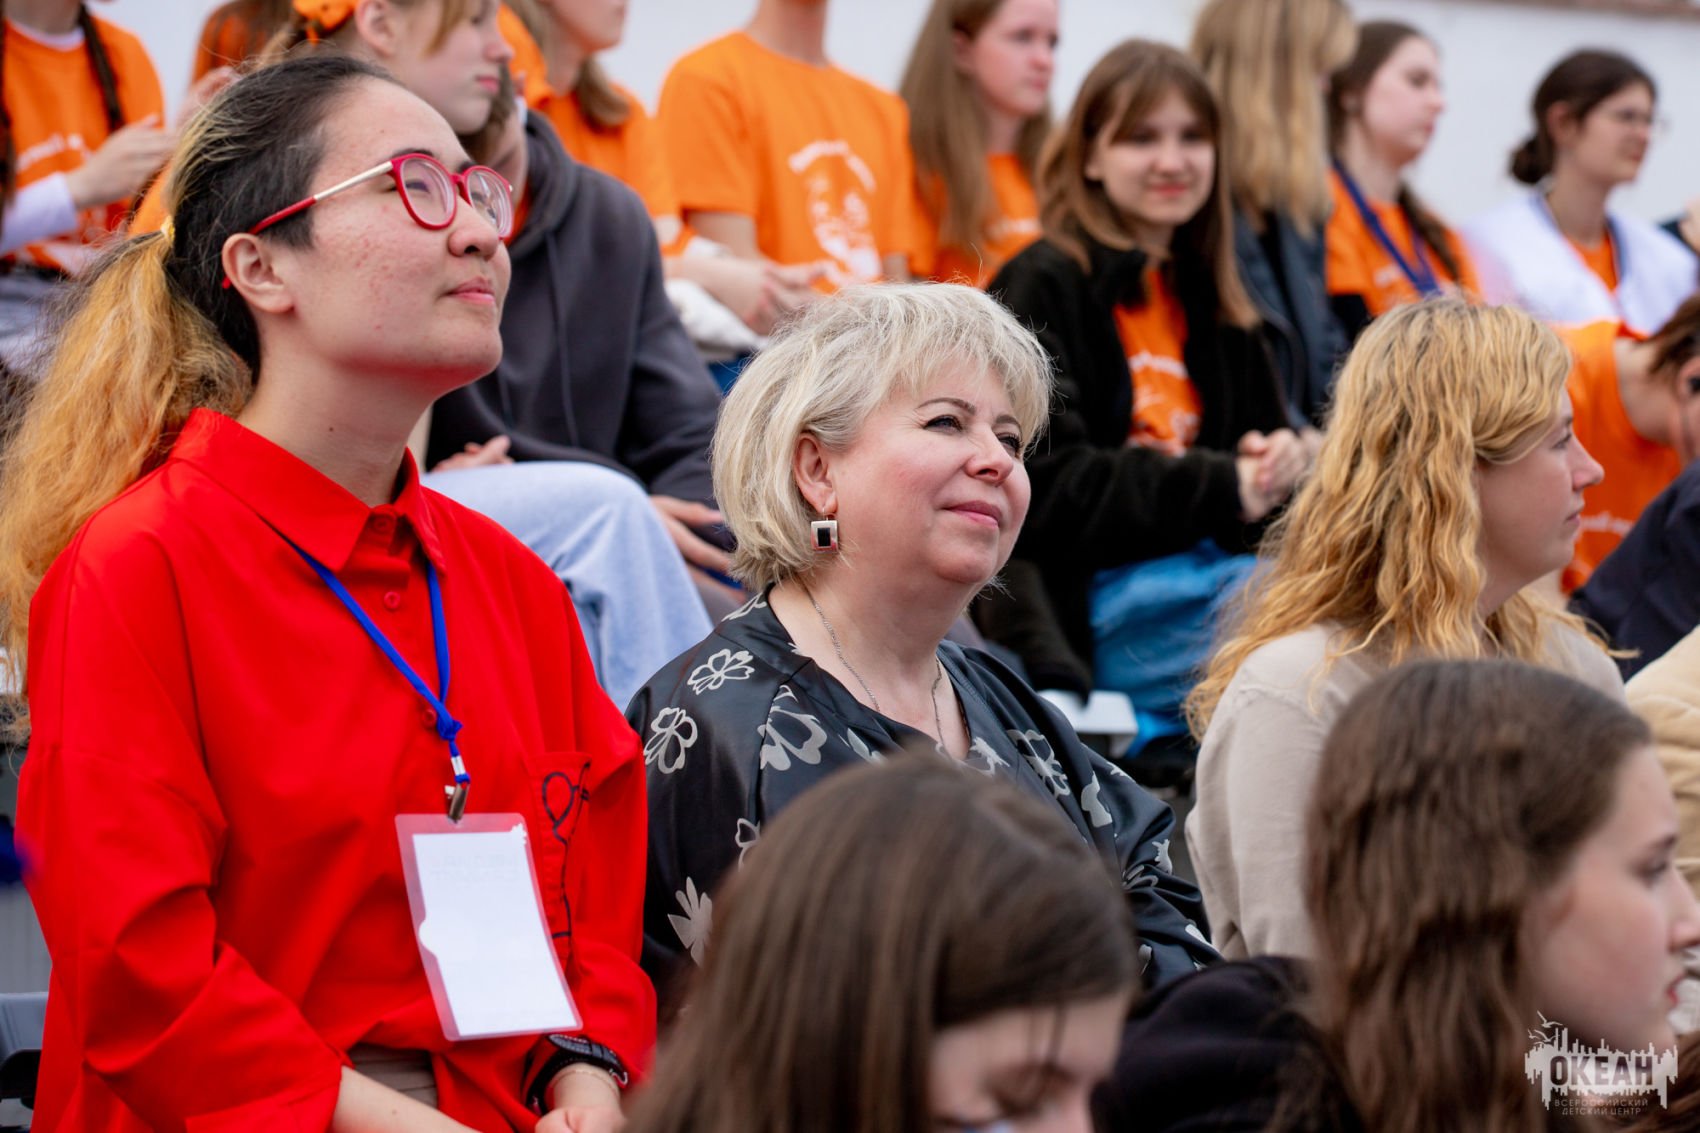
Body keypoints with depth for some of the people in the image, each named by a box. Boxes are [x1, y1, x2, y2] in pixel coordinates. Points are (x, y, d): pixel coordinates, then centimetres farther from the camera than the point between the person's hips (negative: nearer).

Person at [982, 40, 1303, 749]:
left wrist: (1276, 463, 2)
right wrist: (1218, 488, -16)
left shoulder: (1207, 301, 22)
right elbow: (1046, 489, -12)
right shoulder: (1042, 288, -1)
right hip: (1102, 601, -7)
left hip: (1214, 571, 7)